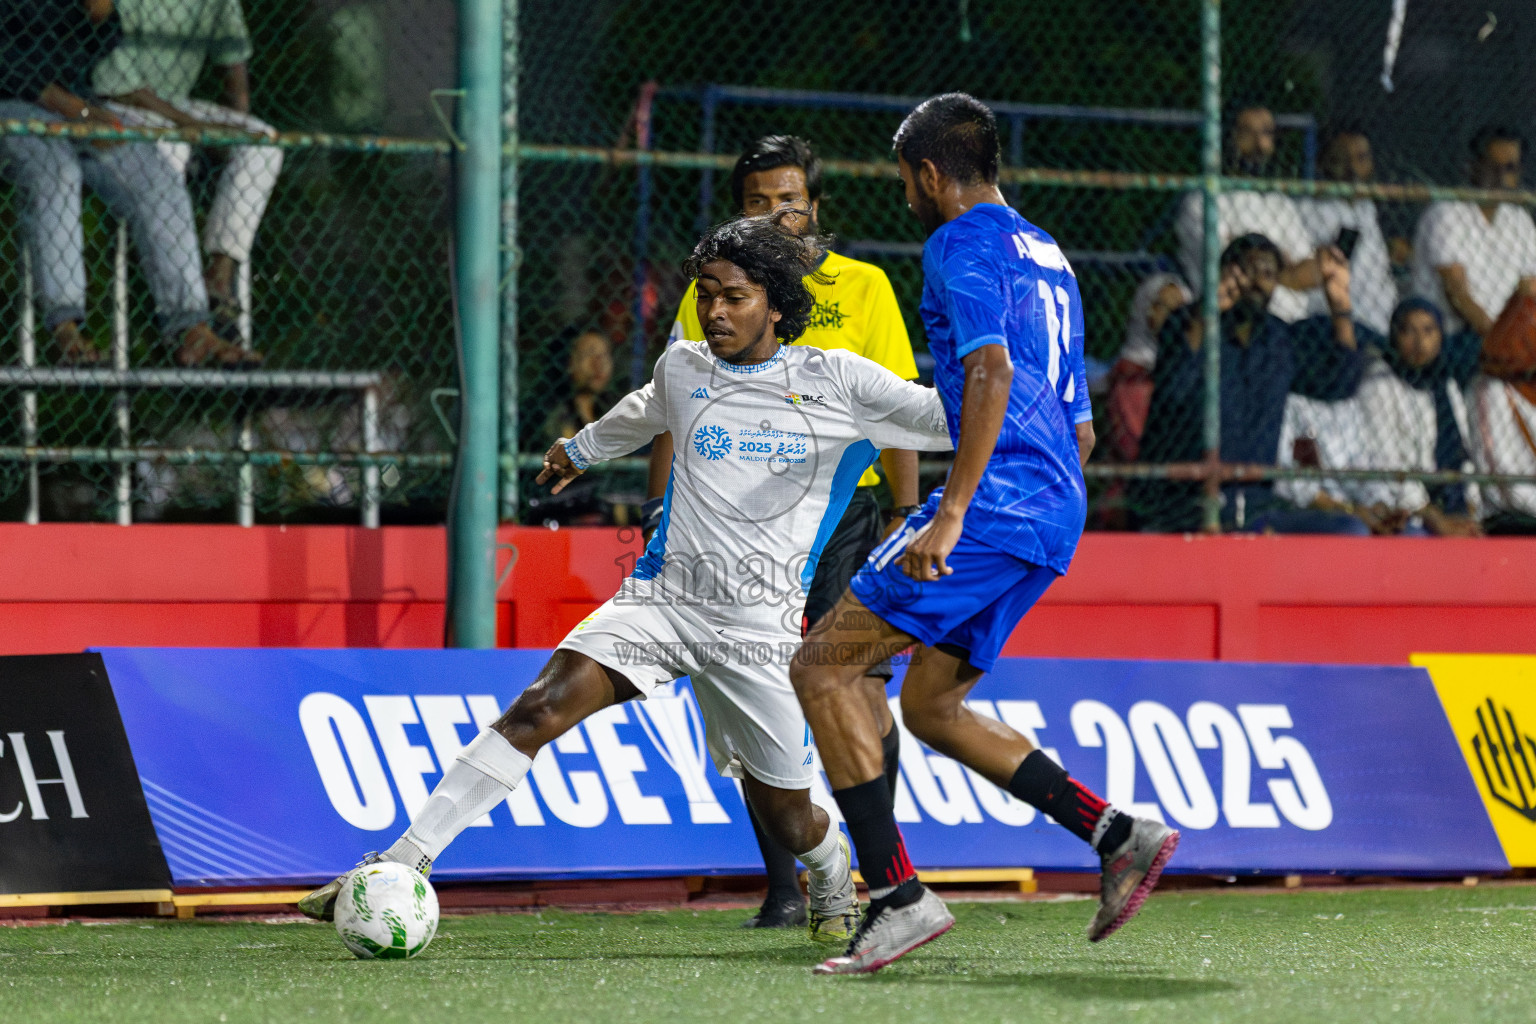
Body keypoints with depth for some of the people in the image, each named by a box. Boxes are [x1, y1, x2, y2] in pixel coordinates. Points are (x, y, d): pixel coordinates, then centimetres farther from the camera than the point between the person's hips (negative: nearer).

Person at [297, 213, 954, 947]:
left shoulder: (836, 381, -3)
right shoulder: (683, 369, 9)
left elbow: (954, 418, 2)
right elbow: (642, 415, 33)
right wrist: (580, 448, 50)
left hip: (761, 624, -2)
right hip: (662, 596, 2)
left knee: (785, 817, 4)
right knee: (542, 706, -22)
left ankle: (834, 879, 43)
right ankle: (403, 862, -25)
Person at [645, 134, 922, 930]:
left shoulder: (863, 287, 6)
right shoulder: (709, 293, 9)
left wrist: (905, 513, -2)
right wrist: (663, 508, 1)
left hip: (844, 507, -1)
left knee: (861, 694, -12)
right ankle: (784, 891, 3)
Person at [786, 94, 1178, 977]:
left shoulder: (963, 245, -5)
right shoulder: (1046, 256, 24)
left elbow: (992, 372, -22)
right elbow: (1082, 428, 27)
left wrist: (953, 512, -26)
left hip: (995, 503, -9)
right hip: (1057, 508, 9)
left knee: (825, 664, -7)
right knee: (933, 707, 17)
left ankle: (899, 897, -14)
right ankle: (1120, 834, 7)